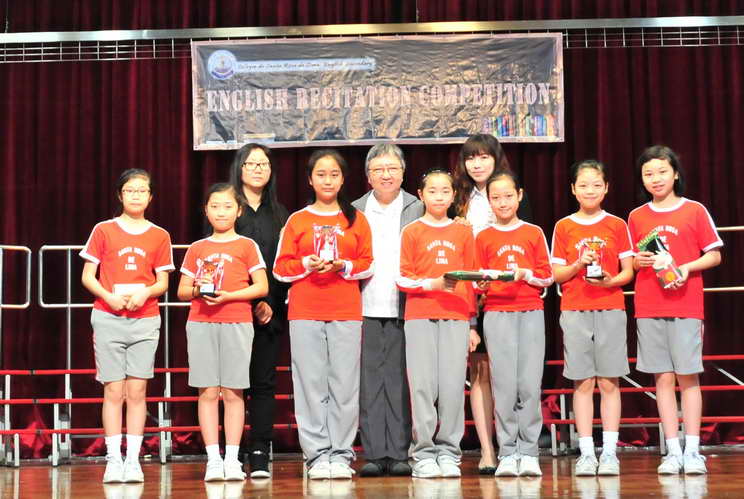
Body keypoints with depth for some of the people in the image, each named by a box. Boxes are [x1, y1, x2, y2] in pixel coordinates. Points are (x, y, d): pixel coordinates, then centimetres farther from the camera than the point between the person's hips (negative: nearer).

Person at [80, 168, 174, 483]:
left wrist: (145, 293, -12)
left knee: (137, 390, 0)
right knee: (114, 390, -1)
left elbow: (163, 282, 8)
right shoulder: (103, 230, 4)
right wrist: (109, 296, -13)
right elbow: (87, 276, 3)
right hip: (108, 318, -1)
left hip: (145, 319, 1)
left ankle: (133, 459, 4)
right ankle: (113, 460, 4)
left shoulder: (159, 236, 7)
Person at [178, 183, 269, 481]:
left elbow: (262, 288, 1)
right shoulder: (197, 249, 14)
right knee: (207, 392, -1)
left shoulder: (246, 246, 7)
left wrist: (229, 296, -11)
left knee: (232, 392, -1)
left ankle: (232, 459, 2)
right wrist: (197, 289, -7)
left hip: (236, 323, -2)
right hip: (201, 324, 2)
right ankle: (213, 459, 2)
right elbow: (182, 291, 15)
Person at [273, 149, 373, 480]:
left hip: (346, 312, 0)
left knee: (344, 384, -3)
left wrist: (341, 266, -10)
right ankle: (317, 455, 3)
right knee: (311, 384, -2)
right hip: (304, 313, 0)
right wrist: (308, 264, -11)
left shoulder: (356, 219, 11)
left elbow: (367, 264, 7)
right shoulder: (297, 220, 9)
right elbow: (281, 268, 6)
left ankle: (341, 455, 4)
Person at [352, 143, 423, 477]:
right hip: (365, 310, 1)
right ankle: (374, 453, 5)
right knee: (369, 381, 2)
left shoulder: (419, 210, 8)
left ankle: (398, 453, 4)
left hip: (403, 310, -1)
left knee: (399, 382, 0)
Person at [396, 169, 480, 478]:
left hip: (456, 317, 2)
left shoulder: (463, 233, 12)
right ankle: (424, 455, 2)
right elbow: (402, 278, 3)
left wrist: (472, 323, 8)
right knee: (423, 385, -4)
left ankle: (448, 453, 6)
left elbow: (471, 281, 12)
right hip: (420, 317, -1)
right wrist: (434, 284, -12)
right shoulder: (412, 232, 7)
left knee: (453, 386, -3)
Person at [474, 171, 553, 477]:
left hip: (531, 313, 0)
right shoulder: (484, 238, 10)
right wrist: (483, 283, -11)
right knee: (504, 385, -5)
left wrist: (526, 274, -9)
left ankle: (528, 452, 3)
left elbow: (548, 276, 8)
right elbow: (477, 283, 10)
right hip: (497, 314, 0)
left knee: (530, 385, -4)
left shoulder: (534, 233, 10)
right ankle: (507, 454, 1)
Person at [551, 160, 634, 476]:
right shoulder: (564, 227, 6)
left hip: (610, 310, 0)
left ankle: (609, 451, 4)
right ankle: (586, 452, 5)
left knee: (609, 382, -1)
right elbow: (556, 274, 5)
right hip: (574, 311, 0)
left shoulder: (617, 225, 6)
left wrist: (611, 281, -14)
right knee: (582, 382, 1)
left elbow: (628, 272, 5)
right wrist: (578, 265, -12)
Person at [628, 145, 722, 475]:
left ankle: (692, 450, 3)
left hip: (686, 305, -2)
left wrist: (687, 267, -13)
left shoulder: (694, 211, 2)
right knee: (663, 378, 3)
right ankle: (672, 451, 7)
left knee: (687, 375, -3)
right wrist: (638, 261, -6)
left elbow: (714, 255, 3)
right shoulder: (636, 217, 10)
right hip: (648, 308, 2)